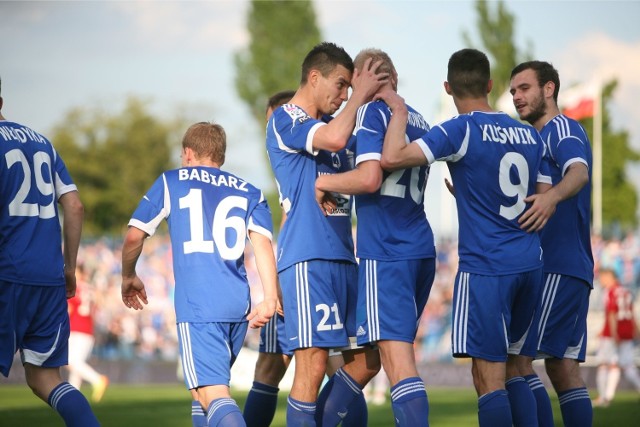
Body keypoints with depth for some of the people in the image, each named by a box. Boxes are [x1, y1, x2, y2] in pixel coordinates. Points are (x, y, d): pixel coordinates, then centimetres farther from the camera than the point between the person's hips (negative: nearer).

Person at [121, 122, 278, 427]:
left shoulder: (171, 182, 11)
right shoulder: (249, 192, 17)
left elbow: (134, 236, 8)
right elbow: (262, 242, 1)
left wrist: (128, 277, 26)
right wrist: (270, 299, -7)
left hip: (197, 307, -4)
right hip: (239, 307, 4)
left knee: (211, 393, -14)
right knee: (211, 384, 22)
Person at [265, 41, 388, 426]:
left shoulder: (327, 124, 21)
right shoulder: (285, 120, -5)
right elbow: (335, 139, -24)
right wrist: (360, 96, -9)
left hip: (343, 257, 9)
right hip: (308, 259, -9)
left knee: (366, 360, 8)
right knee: (313, 362, -13)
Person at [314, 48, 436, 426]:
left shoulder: (373, 113, -7)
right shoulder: (420, 121, 16)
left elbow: (370, 178, -20)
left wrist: (325, 181, -3)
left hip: (386, 253, -8)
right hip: (422, 249, 8)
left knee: (398, 360, -14)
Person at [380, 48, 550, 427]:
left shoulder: (461, 130, -9)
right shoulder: (531, 135, 11)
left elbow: (392, 158, -18)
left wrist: (399, 111, -1)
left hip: (485, 265, -7)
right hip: (530, 265, 7)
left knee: (489, 378, -6)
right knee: (514, 368, 17)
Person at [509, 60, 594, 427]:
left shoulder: (561, 128, -6)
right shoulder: (542, 137, 23)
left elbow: (579, 172, -27)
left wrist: (553, 195, -48)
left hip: (558, 268, -10)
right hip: (573, 270, 10)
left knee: (516, 357, -12)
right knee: (563, 367, 7)